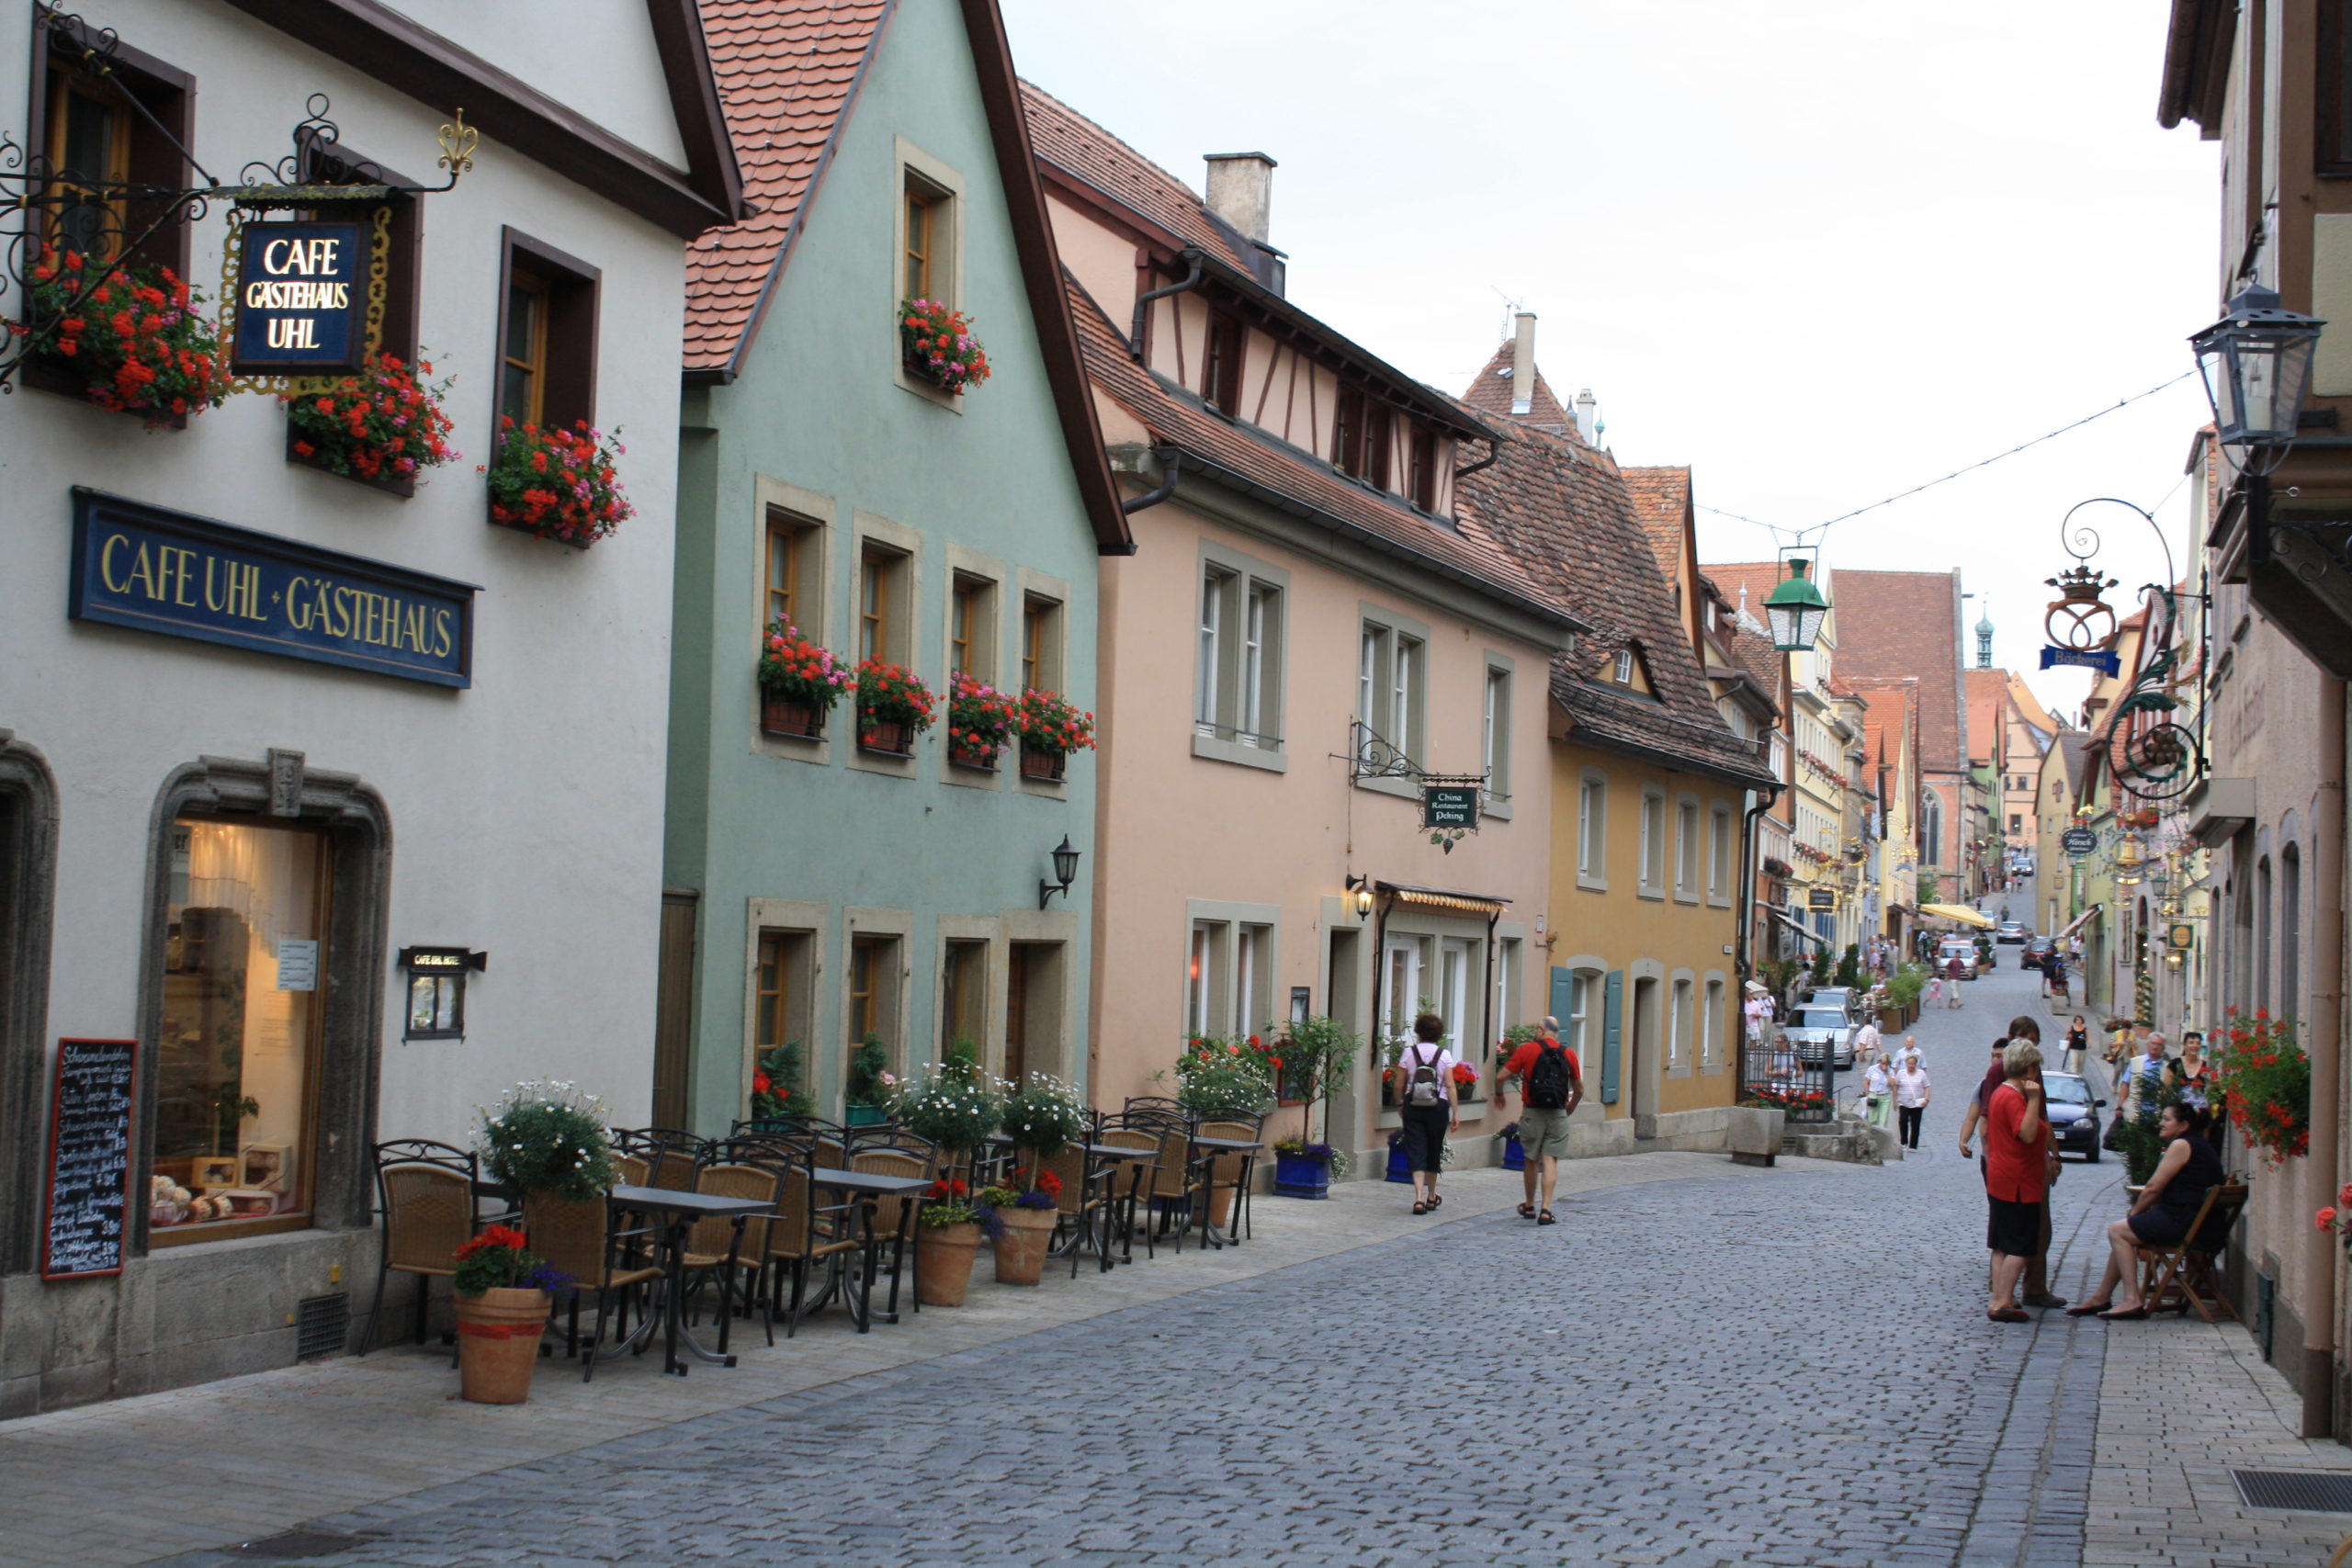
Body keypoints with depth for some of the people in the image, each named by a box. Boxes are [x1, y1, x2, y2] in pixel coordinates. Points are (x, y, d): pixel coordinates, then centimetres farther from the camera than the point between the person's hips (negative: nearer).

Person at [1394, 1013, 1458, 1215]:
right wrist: (1456, 1112, -3)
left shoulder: (1409, 1053, 0)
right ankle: (1431, 1197, 30)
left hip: (1413, 1106, 0)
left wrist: (1400, 1105, 17)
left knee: (1416, 1152, -1)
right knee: (1434, 1151, 16)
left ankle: (1419, 1198, -16)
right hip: (1438, 1107, 0)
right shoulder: (1444, 1054, -2)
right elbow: (1450, 1085, -7)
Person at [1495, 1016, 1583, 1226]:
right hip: (1557, 1114, 1)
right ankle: (1546, 1208, -10)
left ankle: (1530, 1207, 24)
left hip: (1532, 1112, -1)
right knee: (1550, 1160, 0)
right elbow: (1579, 1089, 10)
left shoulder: (1527, 1049, -3)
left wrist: (1499, 1095, 15)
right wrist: (1570, 1108, 28)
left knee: (1532, 1160, 12)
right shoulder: (1569, 1054, 3)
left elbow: (1502, 1077, -5)